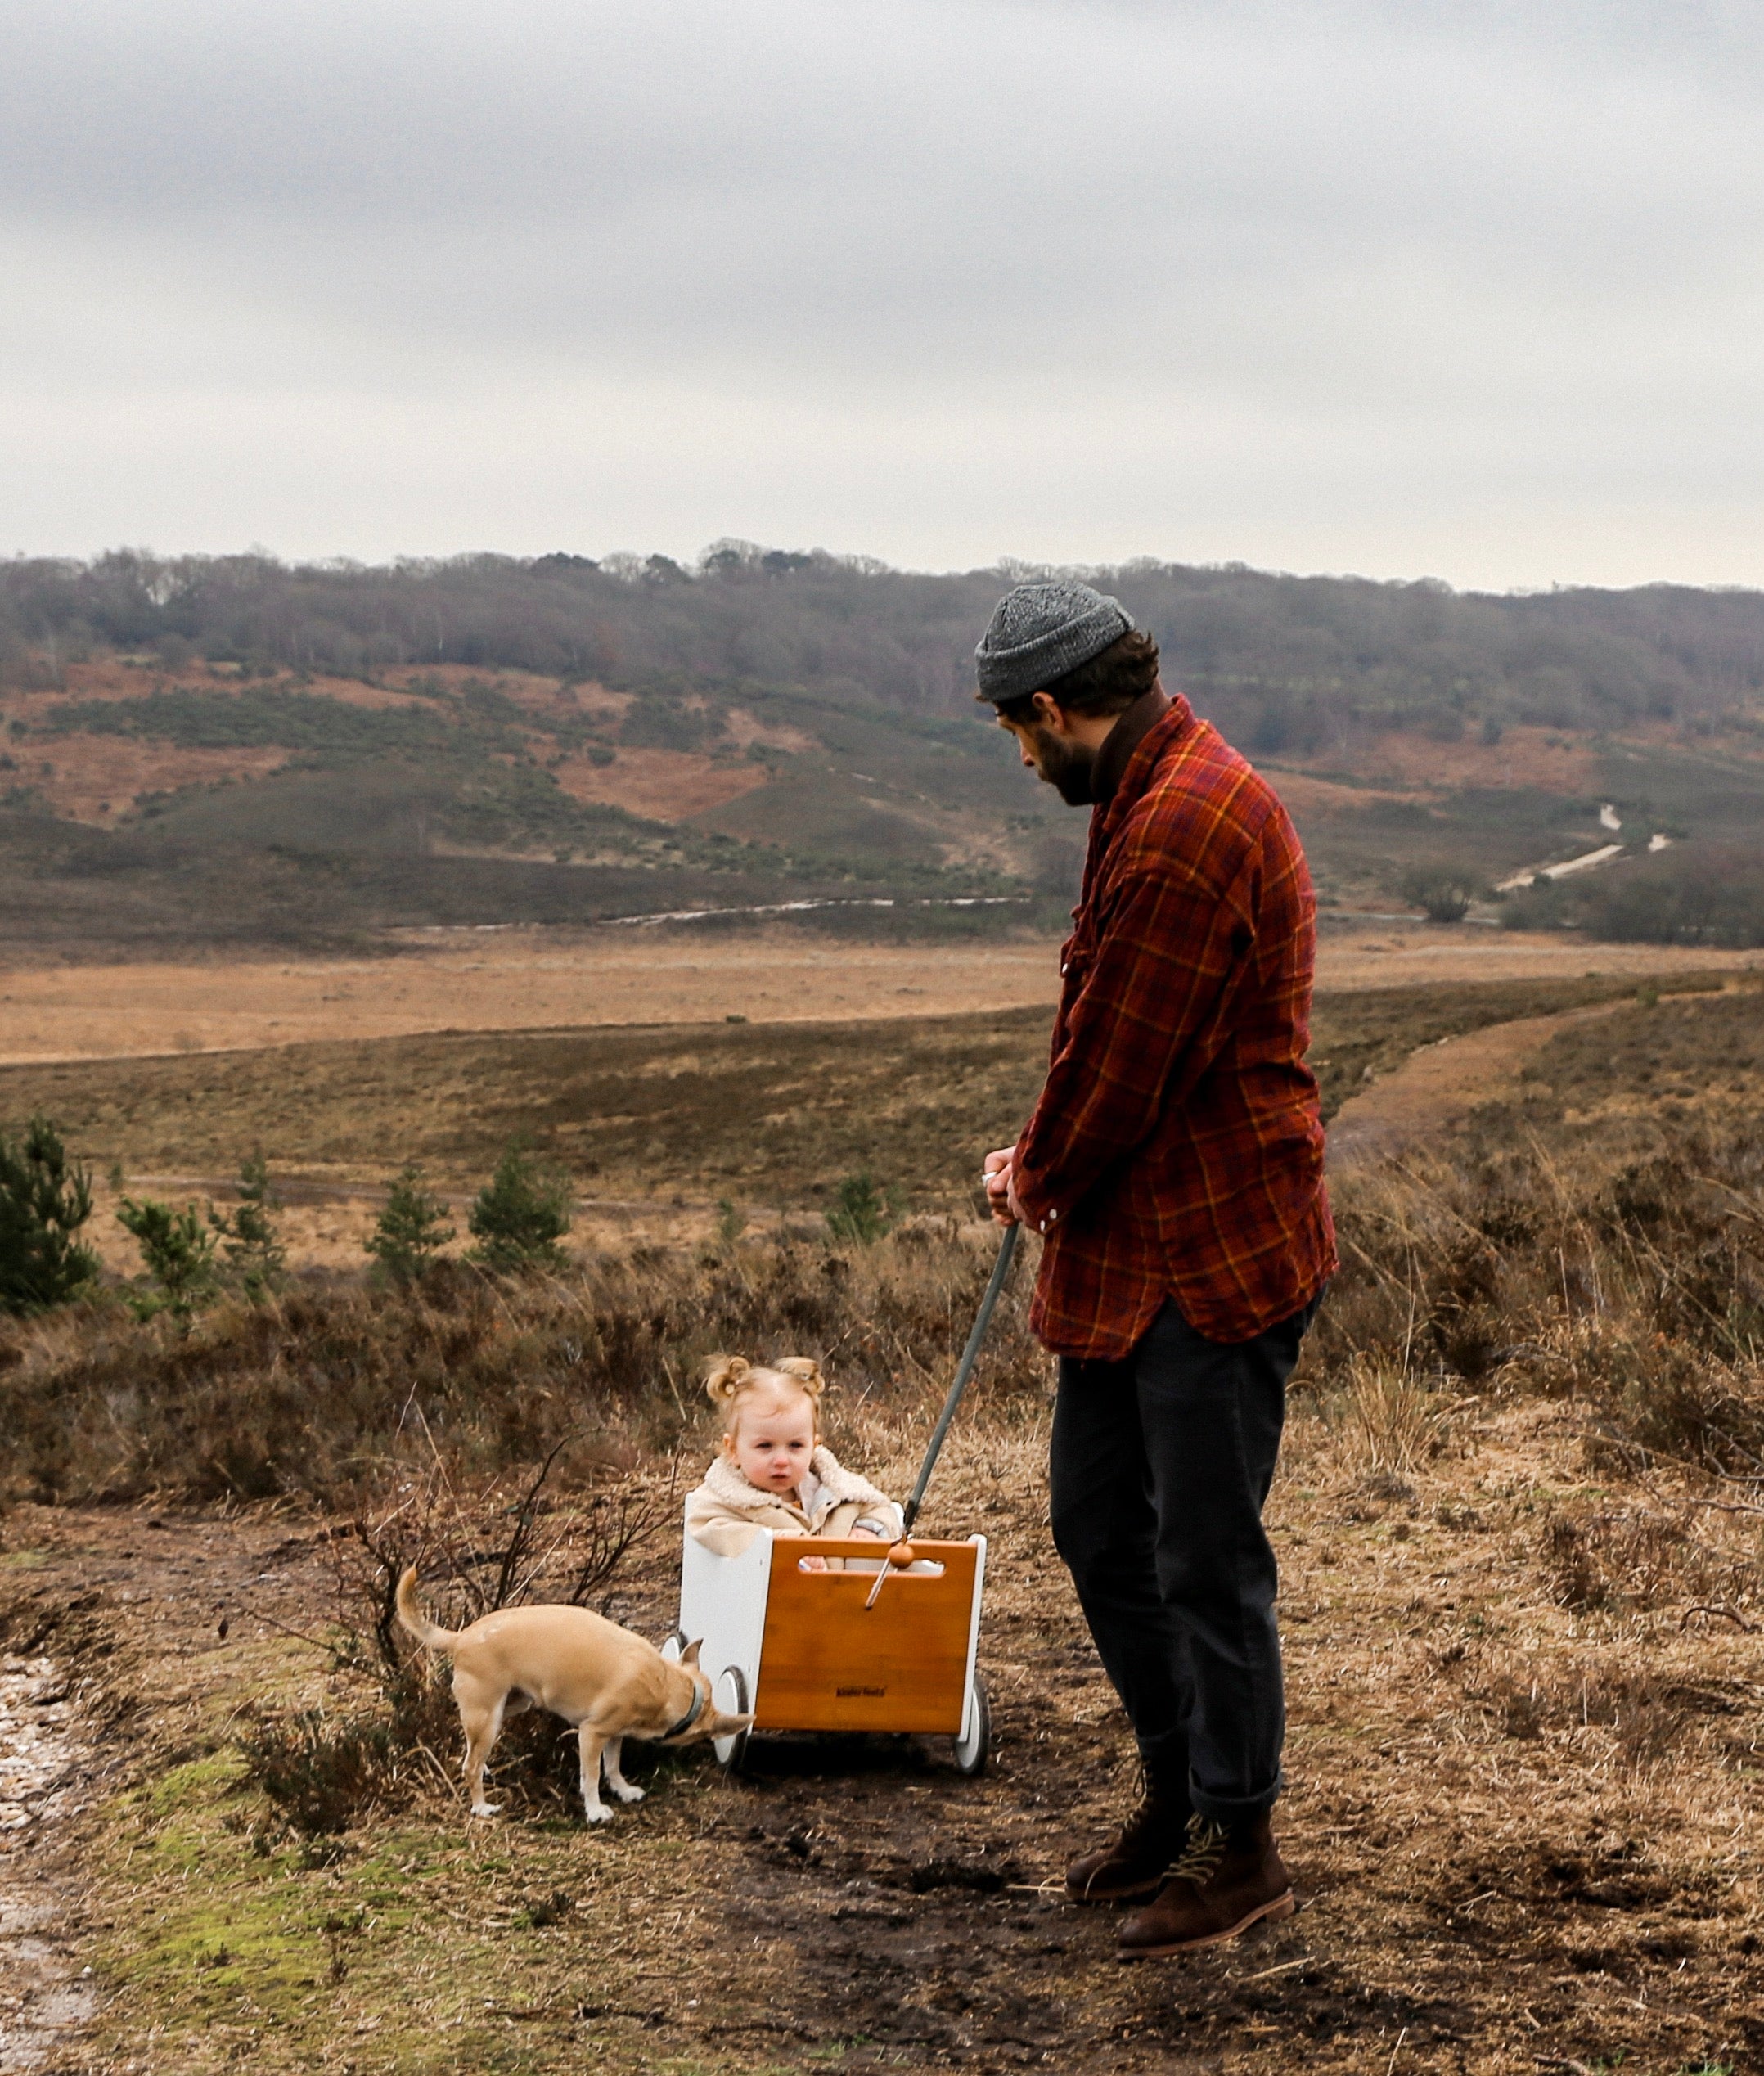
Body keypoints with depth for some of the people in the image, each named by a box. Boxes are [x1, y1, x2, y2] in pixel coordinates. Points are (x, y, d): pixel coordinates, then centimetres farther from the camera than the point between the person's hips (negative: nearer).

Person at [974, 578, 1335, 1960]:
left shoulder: (1190, 823, -22)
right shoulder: (1154, 798, 13)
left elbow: (1125, 1056, -19)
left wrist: (1046, 1179, -4)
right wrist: (1045, 1158, 9)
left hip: (1215, 1257, -10)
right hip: (1130, 1246, 10)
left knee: (1207, 1559, 0)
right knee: (1097, 1523, 17)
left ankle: (1242, 1846, 15)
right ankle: (1177, 1797, 31)